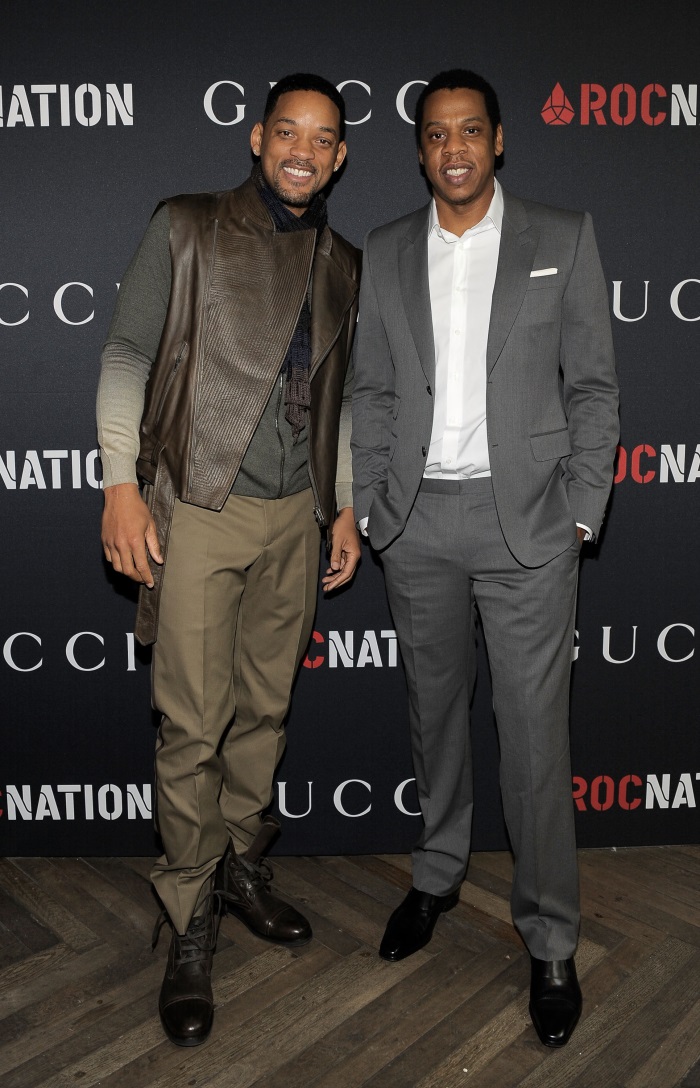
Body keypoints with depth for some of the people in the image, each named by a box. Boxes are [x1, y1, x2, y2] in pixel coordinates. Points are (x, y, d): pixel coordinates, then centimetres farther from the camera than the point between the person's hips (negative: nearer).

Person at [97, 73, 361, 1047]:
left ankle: (242, 867, 30)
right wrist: (122, 482, -11)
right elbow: (127, 353, -2)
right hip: (198, 508, -4)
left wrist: (346, 504, 14)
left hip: (296, 517, 4)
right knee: (193, 726, -3)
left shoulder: (342, 266, 15)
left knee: (264, 710, 11)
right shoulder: (187, 228, 2)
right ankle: (190, 927, 11)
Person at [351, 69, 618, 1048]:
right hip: (417, 523, 3)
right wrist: (370, 506, 2)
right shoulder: (387, 254, 9)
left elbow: (592, 385, 0)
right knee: (435, 708, 16)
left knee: (535, 734, 1)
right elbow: (373, 391, 10)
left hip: (525, 522, -3)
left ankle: (551, 939, 17)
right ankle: (439, 875, 37)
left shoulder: (563, 240, 2)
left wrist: (581, 513, -7)